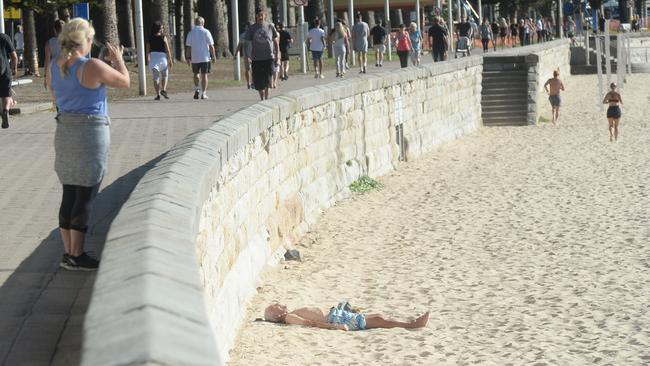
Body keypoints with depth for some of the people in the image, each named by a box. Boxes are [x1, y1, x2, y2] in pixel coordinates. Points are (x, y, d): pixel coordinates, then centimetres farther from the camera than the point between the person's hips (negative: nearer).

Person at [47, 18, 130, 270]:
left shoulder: (54, 67, 5)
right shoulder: (92, 67, -16)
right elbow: (125, 82, -3)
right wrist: (118, 60, 15)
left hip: (64, 132, 7)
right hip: (91, 132, -7)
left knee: (69, 195, 13)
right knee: (86, 196, -2)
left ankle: (68, 253, 17)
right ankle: (76, 256, 1)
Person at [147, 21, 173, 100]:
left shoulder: (150, 38, 3)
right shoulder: (163, 38, -4)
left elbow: (148, 51, 6)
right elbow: (168, 50, -6)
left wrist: (149, 60, 15)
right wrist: (170, 60, -1)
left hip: (153, 57, 2)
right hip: (162, 56, -2)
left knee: (155, 77, 4)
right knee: (164, 75, 17)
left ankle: (158, 94, -1)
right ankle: (163, 89, -3)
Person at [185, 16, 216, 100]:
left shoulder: (191, 33, 3)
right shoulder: (206, 32, -3)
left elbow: (188, 47, 2)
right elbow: (211, 46, -5)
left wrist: (188, 58, 8)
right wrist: (214, 56, 1)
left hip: (195, 58, 2)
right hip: (205, 58, -2)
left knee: (196, 74, 19)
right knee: (204, 75, 3)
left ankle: (197, 89, 2)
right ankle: (203, 93, 0)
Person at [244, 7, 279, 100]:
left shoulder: (270, 27, 4)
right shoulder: (252, 28, 2)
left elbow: (276, 42, 11)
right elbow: (248, 43, 4)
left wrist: (277, 56, 6)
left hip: (268, 58, -1)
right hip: (256, 58, 1)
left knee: (267, 81, -12)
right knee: (258, 82, 5)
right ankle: (262, 99, 22)